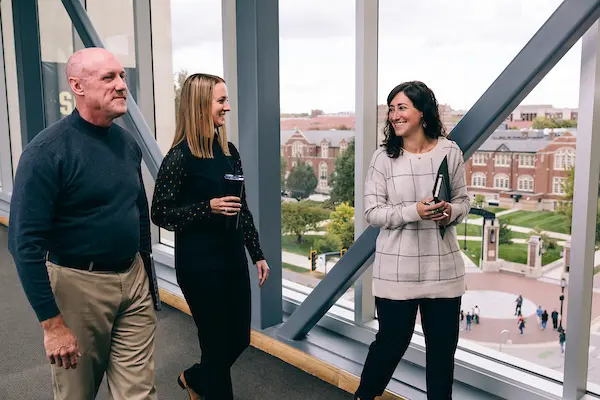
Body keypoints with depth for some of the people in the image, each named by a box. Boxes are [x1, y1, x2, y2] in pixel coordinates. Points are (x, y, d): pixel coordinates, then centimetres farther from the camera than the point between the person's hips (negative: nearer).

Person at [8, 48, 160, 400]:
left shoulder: (127, 142, 4)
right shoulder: (48, 151, -16)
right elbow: (26, 244, -18)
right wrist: (52, 324, -18)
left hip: (134, 280, 5)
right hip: (78, 285, -5)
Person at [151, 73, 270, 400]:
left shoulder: (229, 151, 6)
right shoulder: (180, 157, -13)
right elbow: (160, 215, -11)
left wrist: (257, 254, 11)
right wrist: (208, 207, -23)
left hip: (233, 258, 7)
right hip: (199, 264, -7)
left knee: (239, 339, 16)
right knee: (218, 344, 5)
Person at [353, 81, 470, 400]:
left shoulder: (449, 152, -1)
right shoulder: (383, 157, -6)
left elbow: (463, 200, 8)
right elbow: (371, 212, -8)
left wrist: (450, 212, -15)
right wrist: (413, 211, -22)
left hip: (443, 266, 2)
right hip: (397, 268, -2)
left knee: (443, 345, 14)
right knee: (392, 341, 11)